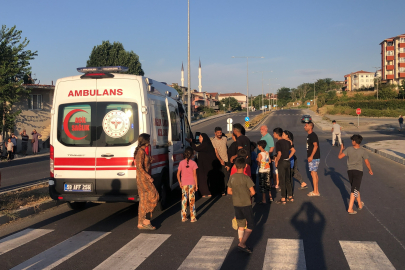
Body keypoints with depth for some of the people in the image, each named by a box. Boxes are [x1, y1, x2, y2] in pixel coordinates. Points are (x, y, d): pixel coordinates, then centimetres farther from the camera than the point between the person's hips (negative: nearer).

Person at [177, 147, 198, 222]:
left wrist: (180, 183, 9)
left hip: (184, 184, 2)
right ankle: (193, 217, 9)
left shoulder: (181, 163, -2)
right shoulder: (193, 163, -8)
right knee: (192, 200, 5)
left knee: (184, 200, 9)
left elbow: (178, 174, -2)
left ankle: (183, 217, 12)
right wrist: (196, 185, -3)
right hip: (192, 183, -2)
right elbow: (194, 175, -9)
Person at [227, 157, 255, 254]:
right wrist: (249, 196, 2)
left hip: (236, 204, 5)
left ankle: (241, 244, 21)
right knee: (250, 225, 4)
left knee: (240, 225, 16)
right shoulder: (246, 178, -17)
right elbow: (253, 192, -18)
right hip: (246, 204, -5)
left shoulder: (232, 177, -1)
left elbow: (229, 191, 7)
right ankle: (242, 243, -6)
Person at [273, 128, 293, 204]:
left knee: (282, 181, -1)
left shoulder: (278, 143, -16)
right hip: (287, 161, 7)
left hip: (281, 162, -7)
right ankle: (290, 196, 22)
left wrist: (276, 162, -11)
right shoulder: (286, 142, 7)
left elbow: (279, 154, -23)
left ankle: (283, 199, 3)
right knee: (287, 179, 16)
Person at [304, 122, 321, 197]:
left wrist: (311, 156, -25)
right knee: (314, 174, 12)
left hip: (314, 158, -10)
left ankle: (315, 192, -4)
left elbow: (315, 146, -23)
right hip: (312, 158, 10)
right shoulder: (309, 135, 16)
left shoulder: (313, 135, -15)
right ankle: (316, 191, 18)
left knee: (313, 174, -8)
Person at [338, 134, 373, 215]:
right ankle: (350, 209, -9)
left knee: (356, 188, 20)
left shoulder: (349, 149, -9)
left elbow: (339, 156, -8)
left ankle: (360, 204, 35)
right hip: (358, 171, -3)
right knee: (354, 190, -3)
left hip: (350, 171, 3)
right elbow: (367, 163, -8)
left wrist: (341, 149, 10)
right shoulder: (363, 151, -11)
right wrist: (370, 170, 11)